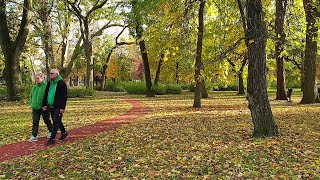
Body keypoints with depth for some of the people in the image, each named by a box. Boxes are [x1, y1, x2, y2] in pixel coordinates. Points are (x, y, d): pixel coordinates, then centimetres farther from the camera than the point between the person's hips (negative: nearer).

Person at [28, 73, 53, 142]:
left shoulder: (46, 86, -12)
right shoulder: (34, 87, 7)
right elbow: (31, 95, 21)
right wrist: (31, 103, 9)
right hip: (35, 108, 5)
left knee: (47, 121, 11)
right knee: (35, 122, 4)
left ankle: (51, 132, 30)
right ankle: (34, 136, 8)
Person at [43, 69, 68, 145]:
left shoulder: (61, 83, -11)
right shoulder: (49, 83, 12)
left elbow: (64, 96, -15)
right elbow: (46, 94, 19)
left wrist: (63, 107, -19)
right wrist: (45, 104, 13)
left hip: (58, 107, -8)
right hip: (51, 106, 8)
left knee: (56, 122, -7)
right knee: (57, 121, 17)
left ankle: (52, 139, -3)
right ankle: (64, 133, 34)